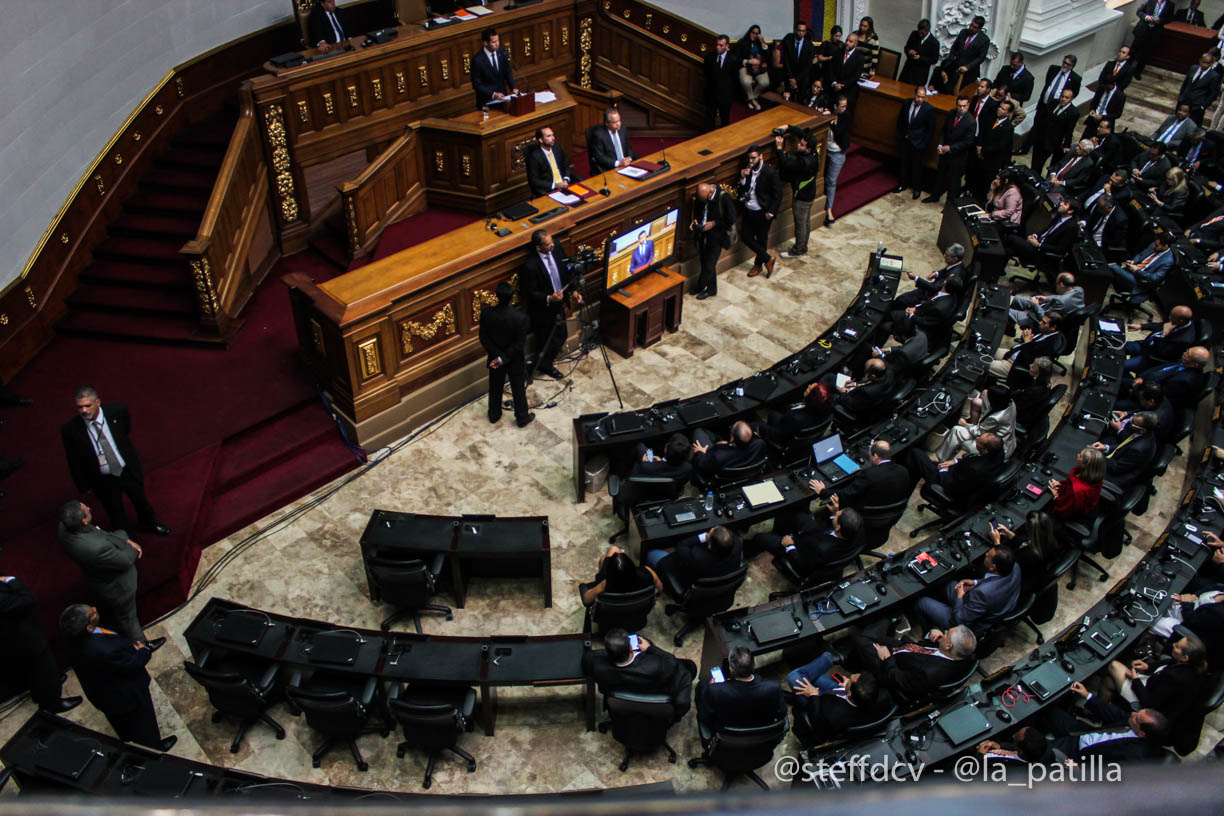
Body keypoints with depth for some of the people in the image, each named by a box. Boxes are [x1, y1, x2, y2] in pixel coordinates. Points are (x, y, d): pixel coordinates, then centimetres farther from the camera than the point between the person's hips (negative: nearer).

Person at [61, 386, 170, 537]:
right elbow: (74, 461, -10)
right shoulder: (70, 429, -24)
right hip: (103, 480, -2)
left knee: (140, 500, 26)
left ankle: (149, 524, 57)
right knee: (115, 513, 20)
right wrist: (84, 486, -1)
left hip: (129, 471, 2)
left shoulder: (118, 411, -22)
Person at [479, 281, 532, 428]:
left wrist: (497, 355, -10)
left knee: (495, 388, 25)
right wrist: (504, 359, -17)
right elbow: (520, 344, -24)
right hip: (514, 361, -3)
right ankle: (522, 418, 37)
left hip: (495, 358, 3)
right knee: (518, 389, 19)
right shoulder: (520, 317, -29)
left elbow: (483, 338, -13)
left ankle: (494, 415, 44)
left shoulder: (486, 313, -22)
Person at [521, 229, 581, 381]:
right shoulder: (530, 266, -33)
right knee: (545, 340, 16)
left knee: (560, 337, 24)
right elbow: (530, 293, -22)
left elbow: (567, 271, 1)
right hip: (543, 310, -7)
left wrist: (573, 291, -8)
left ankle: (547, 362, 51)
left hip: (559, 303, 7)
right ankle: (544, 365, 45)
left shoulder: (556, 248, -14)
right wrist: (549, 299, -37)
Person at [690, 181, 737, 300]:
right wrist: (695, 221, -5)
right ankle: (711, 289, 32)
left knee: (709, 264, 2)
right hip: (703, 235, 6)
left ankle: (699, 286, 23)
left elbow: (731, 219, -15)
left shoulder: (724, 198, -21)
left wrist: (714, 223, -19)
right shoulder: (701, 197, -5)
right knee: (705, 262, 15)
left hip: (716, 237, -6)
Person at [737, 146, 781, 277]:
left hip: (762, 213, -6)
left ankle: (758, 264, 32)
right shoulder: (746, 169, -2)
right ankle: (768, 259, 24)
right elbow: (742, 190, 0)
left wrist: (770, 212, -13)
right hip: (748, 211, 6)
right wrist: (743, 178, -18)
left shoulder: (770, 173, -18)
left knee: (761, 239, 10)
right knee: (746, 237, 9)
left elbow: (777, 195, -12)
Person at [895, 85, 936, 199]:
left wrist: (925, 144, -11)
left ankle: (917, 188, 23)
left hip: (918, 143, -4)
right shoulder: (907, 103, -5)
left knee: (916, 165, 6)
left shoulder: (929, 109, -17)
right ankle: (903, 184, 33)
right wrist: (899, 136, 7)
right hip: (905, 139, 4)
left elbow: (931, 129, -9)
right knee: (904, 162, 15)